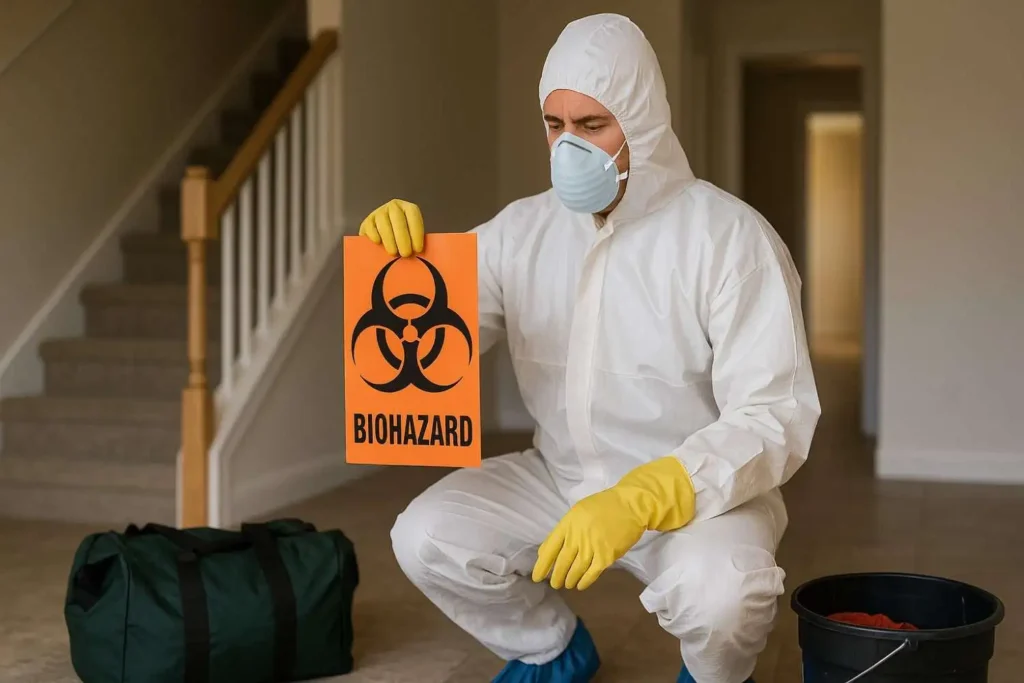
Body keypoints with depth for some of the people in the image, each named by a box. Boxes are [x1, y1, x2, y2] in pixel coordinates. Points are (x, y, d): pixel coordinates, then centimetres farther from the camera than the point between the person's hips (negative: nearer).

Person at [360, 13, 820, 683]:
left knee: (718, 589, -35)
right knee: (426, 538, -16)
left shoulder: (730, 237, -16)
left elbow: (774, 420, -22)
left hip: (699, 489, -4)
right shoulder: (522, 229, -1)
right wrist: (398, 259, -24)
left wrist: (640, 500, -37)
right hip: (558, 478, 5)